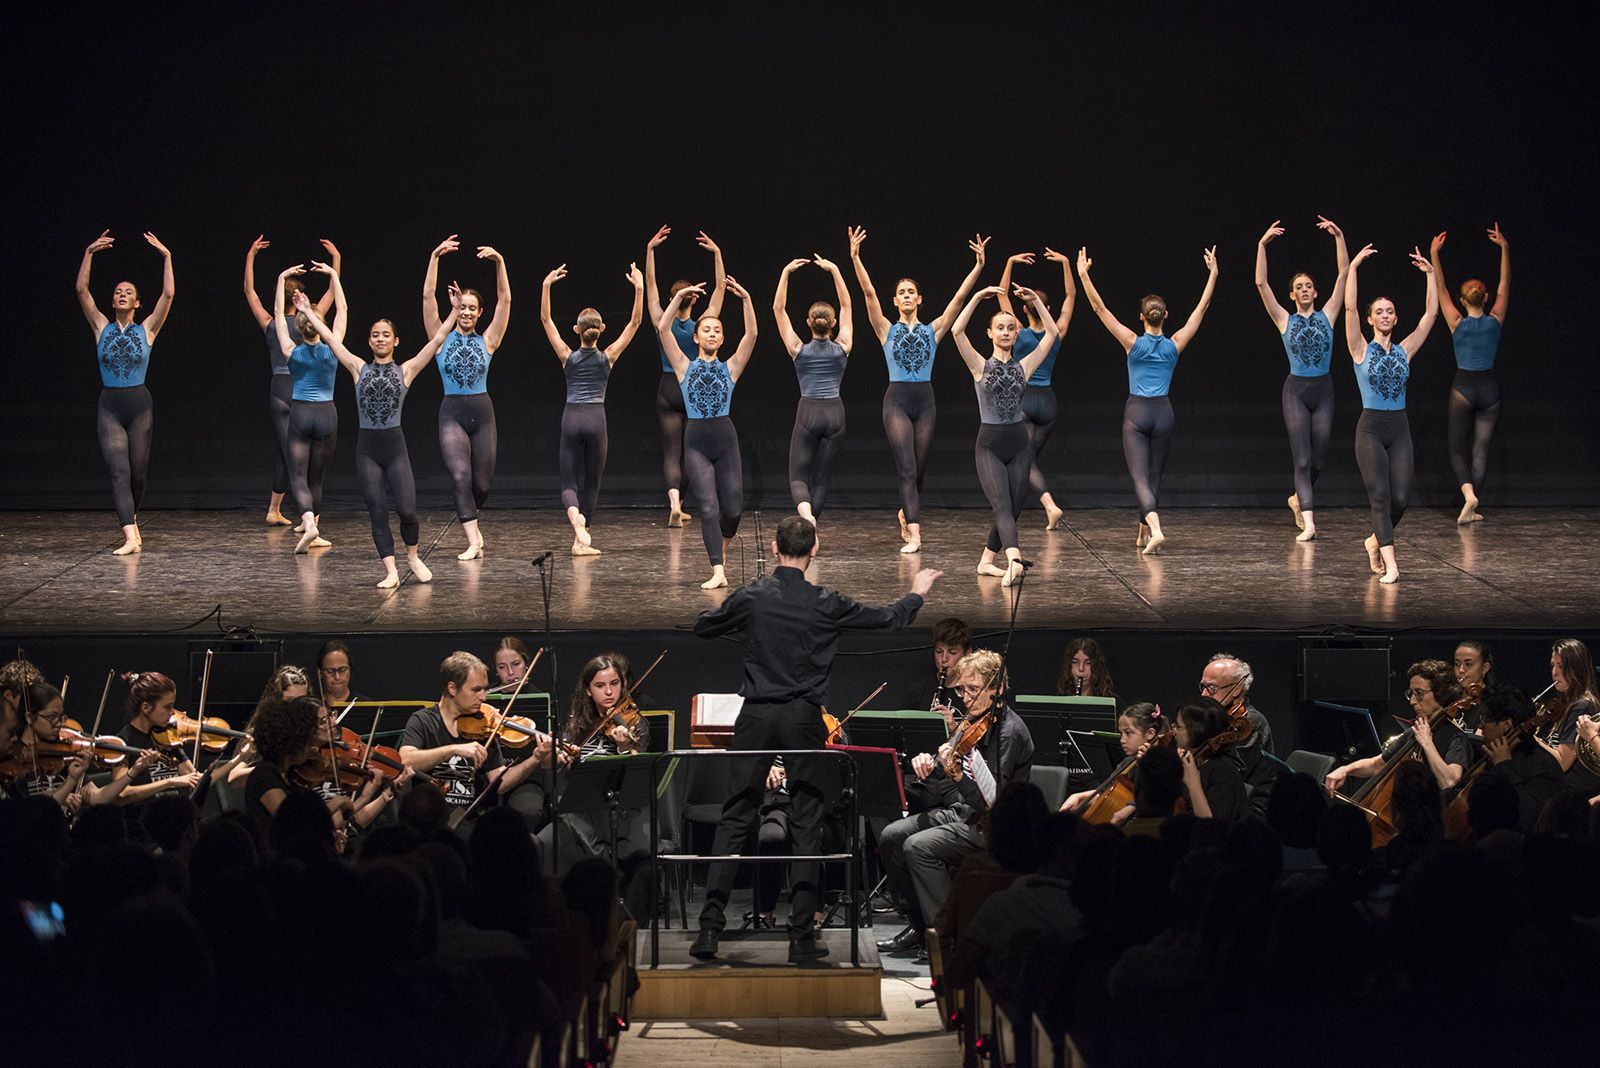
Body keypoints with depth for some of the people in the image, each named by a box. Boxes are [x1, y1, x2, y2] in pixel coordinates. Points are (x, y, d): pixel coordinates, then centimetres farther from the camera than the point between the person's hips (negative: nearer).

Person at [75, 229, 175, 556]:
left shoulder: (146, 330, 2)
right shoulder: (102, 328, 4)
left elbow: (168, 295, -8)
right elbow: (81, 290, -4)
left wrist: (166, 257, -12)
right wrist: (89, 254, -12)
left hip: (139, 405, 0)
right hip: (110, 406, 0)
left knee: (138, 473, 9)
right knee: (119, 472, -13)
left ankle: (131, 522, 35)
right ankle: (130, 537, -21)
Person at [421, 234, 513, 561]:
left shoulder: (487, 341, 5)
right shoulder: (442, 338, 3)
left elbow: (505, 300, -1)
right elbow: (428, 296, -4)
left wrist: (499, 263, -10)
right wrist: (435, 258, -12)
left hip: (482, 414, 2)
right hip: (452, 414, -2)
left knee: (482, 484, 5)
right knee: (461, 476, -19)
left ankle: (469, 520, 37)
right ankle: (473, 541, -23)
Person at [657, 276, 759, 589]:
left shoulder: (730, 368, 7)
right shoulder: (685, 367, 6)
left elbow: (751, 334, -4)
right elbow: (663, 330, -4)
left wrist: (745, 299, -13)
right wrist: (679, 298, -12)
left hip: (726, 439, 1)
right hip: (696, 442, -1)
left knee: (733, 509, 1)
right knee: (709, 508, -12)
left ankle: (719, 550, 33)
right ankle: (717, 572, -12)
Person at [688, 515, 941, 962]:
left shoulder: (749, 598, -4)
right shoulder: (826, 604, -5)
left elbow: (702, 627, 13)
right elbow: (889, 620, 7)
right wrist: (916, 593, 27)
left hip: (756, 716, 1)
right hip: (803, 718, -1)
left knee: (735, 821, 3)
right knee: (806, 825, 5)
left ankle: (710, 927, -3)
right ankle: (801, 935, 4)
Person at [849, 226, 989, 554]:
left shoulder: (933, 330, 9)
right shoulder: (887, 330, 5)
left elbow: (960, 297, 4)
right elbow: (869, 293, -5)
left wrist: (979, 265, -3)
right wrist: (855, 258, -14)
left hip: (925, 402, 3)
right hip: (897, 401, -3)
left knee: (918, 471, 11)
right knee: (907, 469, -13)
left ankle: (906, 514, 37)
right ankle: (914, 535, -21)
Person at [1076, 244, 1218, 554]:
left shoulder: (1133, 343, -8)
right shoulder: (1174, 345, -2)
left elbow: (1100, 308, -10)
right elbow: (1201, 308, 4)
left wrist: (1084, 275, -8)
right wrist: (1213, 274, 8)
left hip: (1136, 413, -3)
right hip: (1163, 413, 3)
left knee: (1140, 476, -10)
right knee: (1154, 475, 16)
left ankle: (1155, 529, -32)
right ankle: (1144, 533, 21)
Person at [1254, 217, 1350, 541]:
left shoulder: (1327, 316, 6)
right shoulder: (1285, 320, 2)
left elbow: (1344, 274, 0)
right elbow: (1261, 283, -6)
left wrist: (1339, 236, -6)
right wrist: (1262, 245, -12)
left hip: (1323, 391, 2)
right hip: (1296, 390, -2)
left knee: (1318, 459, 8)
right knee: (1303, 458, -10)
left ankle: (1298, 498, 37)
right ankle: (1308, 523, -16)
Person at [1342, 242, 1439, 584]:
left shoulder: (1405, 350, 9)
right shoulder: (1361, 350, 1)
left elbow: (1431, 314, 6)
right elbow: (1350, 308, -9)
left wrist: (1430, 274, 4)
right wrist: (1353, 267, -11)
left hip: (1399, 429, 3)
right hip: (1370, 428, -3)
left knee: (1401, 498, -3)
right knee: (1380, 495, -11)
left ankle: (1377, 541, 25)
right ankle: (1390, 564, -15)